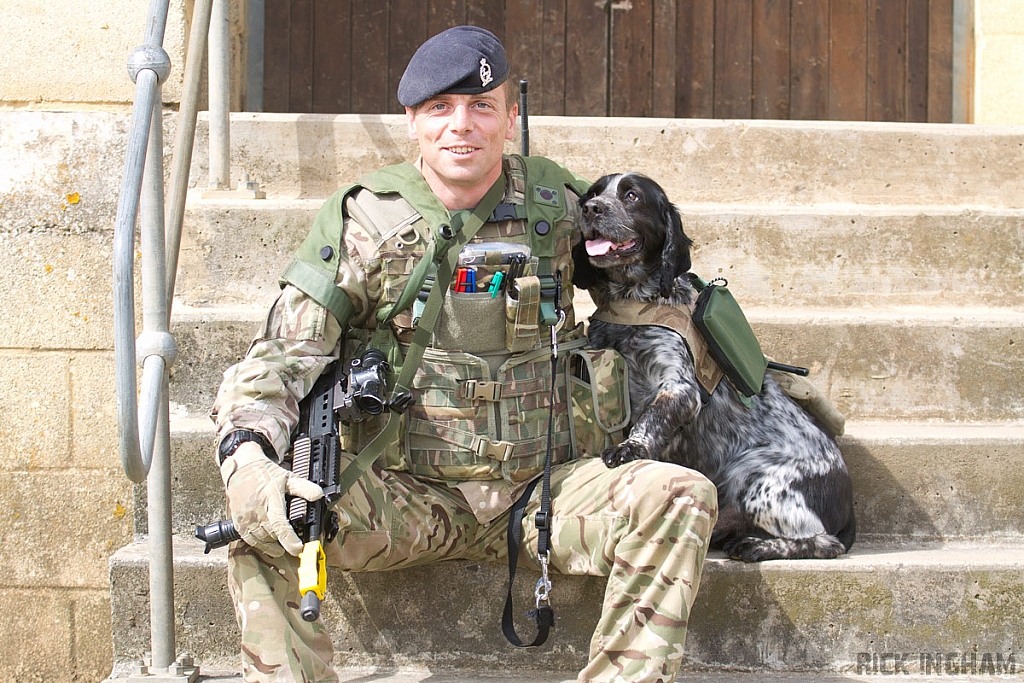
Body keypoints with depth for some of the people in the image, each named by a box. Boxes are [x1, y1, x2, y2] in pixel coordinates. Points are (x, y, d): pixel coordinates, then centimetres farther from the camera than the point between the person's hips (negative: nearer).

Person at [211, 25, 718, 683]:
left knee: (680, 495, -23)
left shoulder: (555, 203, 4)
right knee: (262, 513, -28)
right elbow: (283, 356, -8)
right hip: (402, 499, -1)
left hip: (542, 488, 2)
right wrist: (246, 450, -27)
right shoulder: (364, 220, -2)